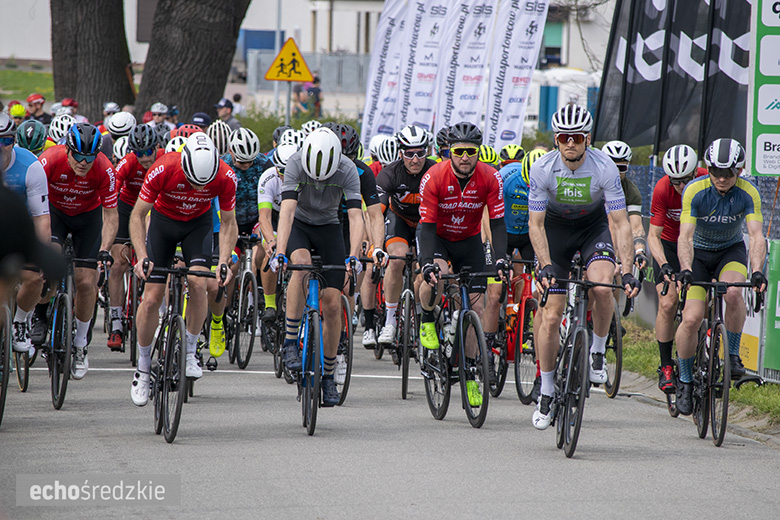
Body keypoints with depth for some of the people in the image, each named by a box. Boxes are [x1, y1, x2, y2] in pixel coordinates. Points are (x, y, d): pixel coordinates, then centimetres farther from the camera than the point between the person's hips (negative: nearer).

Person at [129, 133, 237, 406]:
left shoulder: (225, 177, -29)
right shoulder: (163, 169, -34)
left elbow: (228, 223, -13)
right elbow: (137, 216, -22)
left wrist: (224, 262, -25)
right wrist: (142, 257, -33)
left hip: (198, 223, 1)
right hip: (163, 220, -1)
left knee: (198, 282, -23)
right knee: (151, 298, -6)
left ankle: (190, 353, -5)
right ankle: (142, 369, 8)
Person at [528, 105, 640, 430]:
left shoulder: (604, 168, -27)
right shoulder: (543, 169, -25)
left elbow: (621, 223, -26)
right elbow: (535, 224, -20)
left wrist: (627, 272, -35)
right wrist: (546, 266, -34)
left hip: (593, 225, 0)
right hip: (555, 227, 0)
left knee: (603, 287, -30)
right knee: (551, 315, -6)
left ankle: (598, 352, -4)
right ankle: (546, 392, 7)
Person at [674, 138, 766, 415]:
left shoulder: (748, 194, -21)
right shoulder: (695, 191, -24)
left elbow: (757, 236, -29)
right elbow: (685, 236, -31)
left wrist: (757, 272, -46)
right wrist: (685, 270, -47)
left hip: (731, 251, 0)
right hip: (699, 253, 0)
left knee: (733, 292, -33)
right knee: (691, 319, -15)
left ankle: (733, 354, -13)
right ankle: (685, 381, 5)